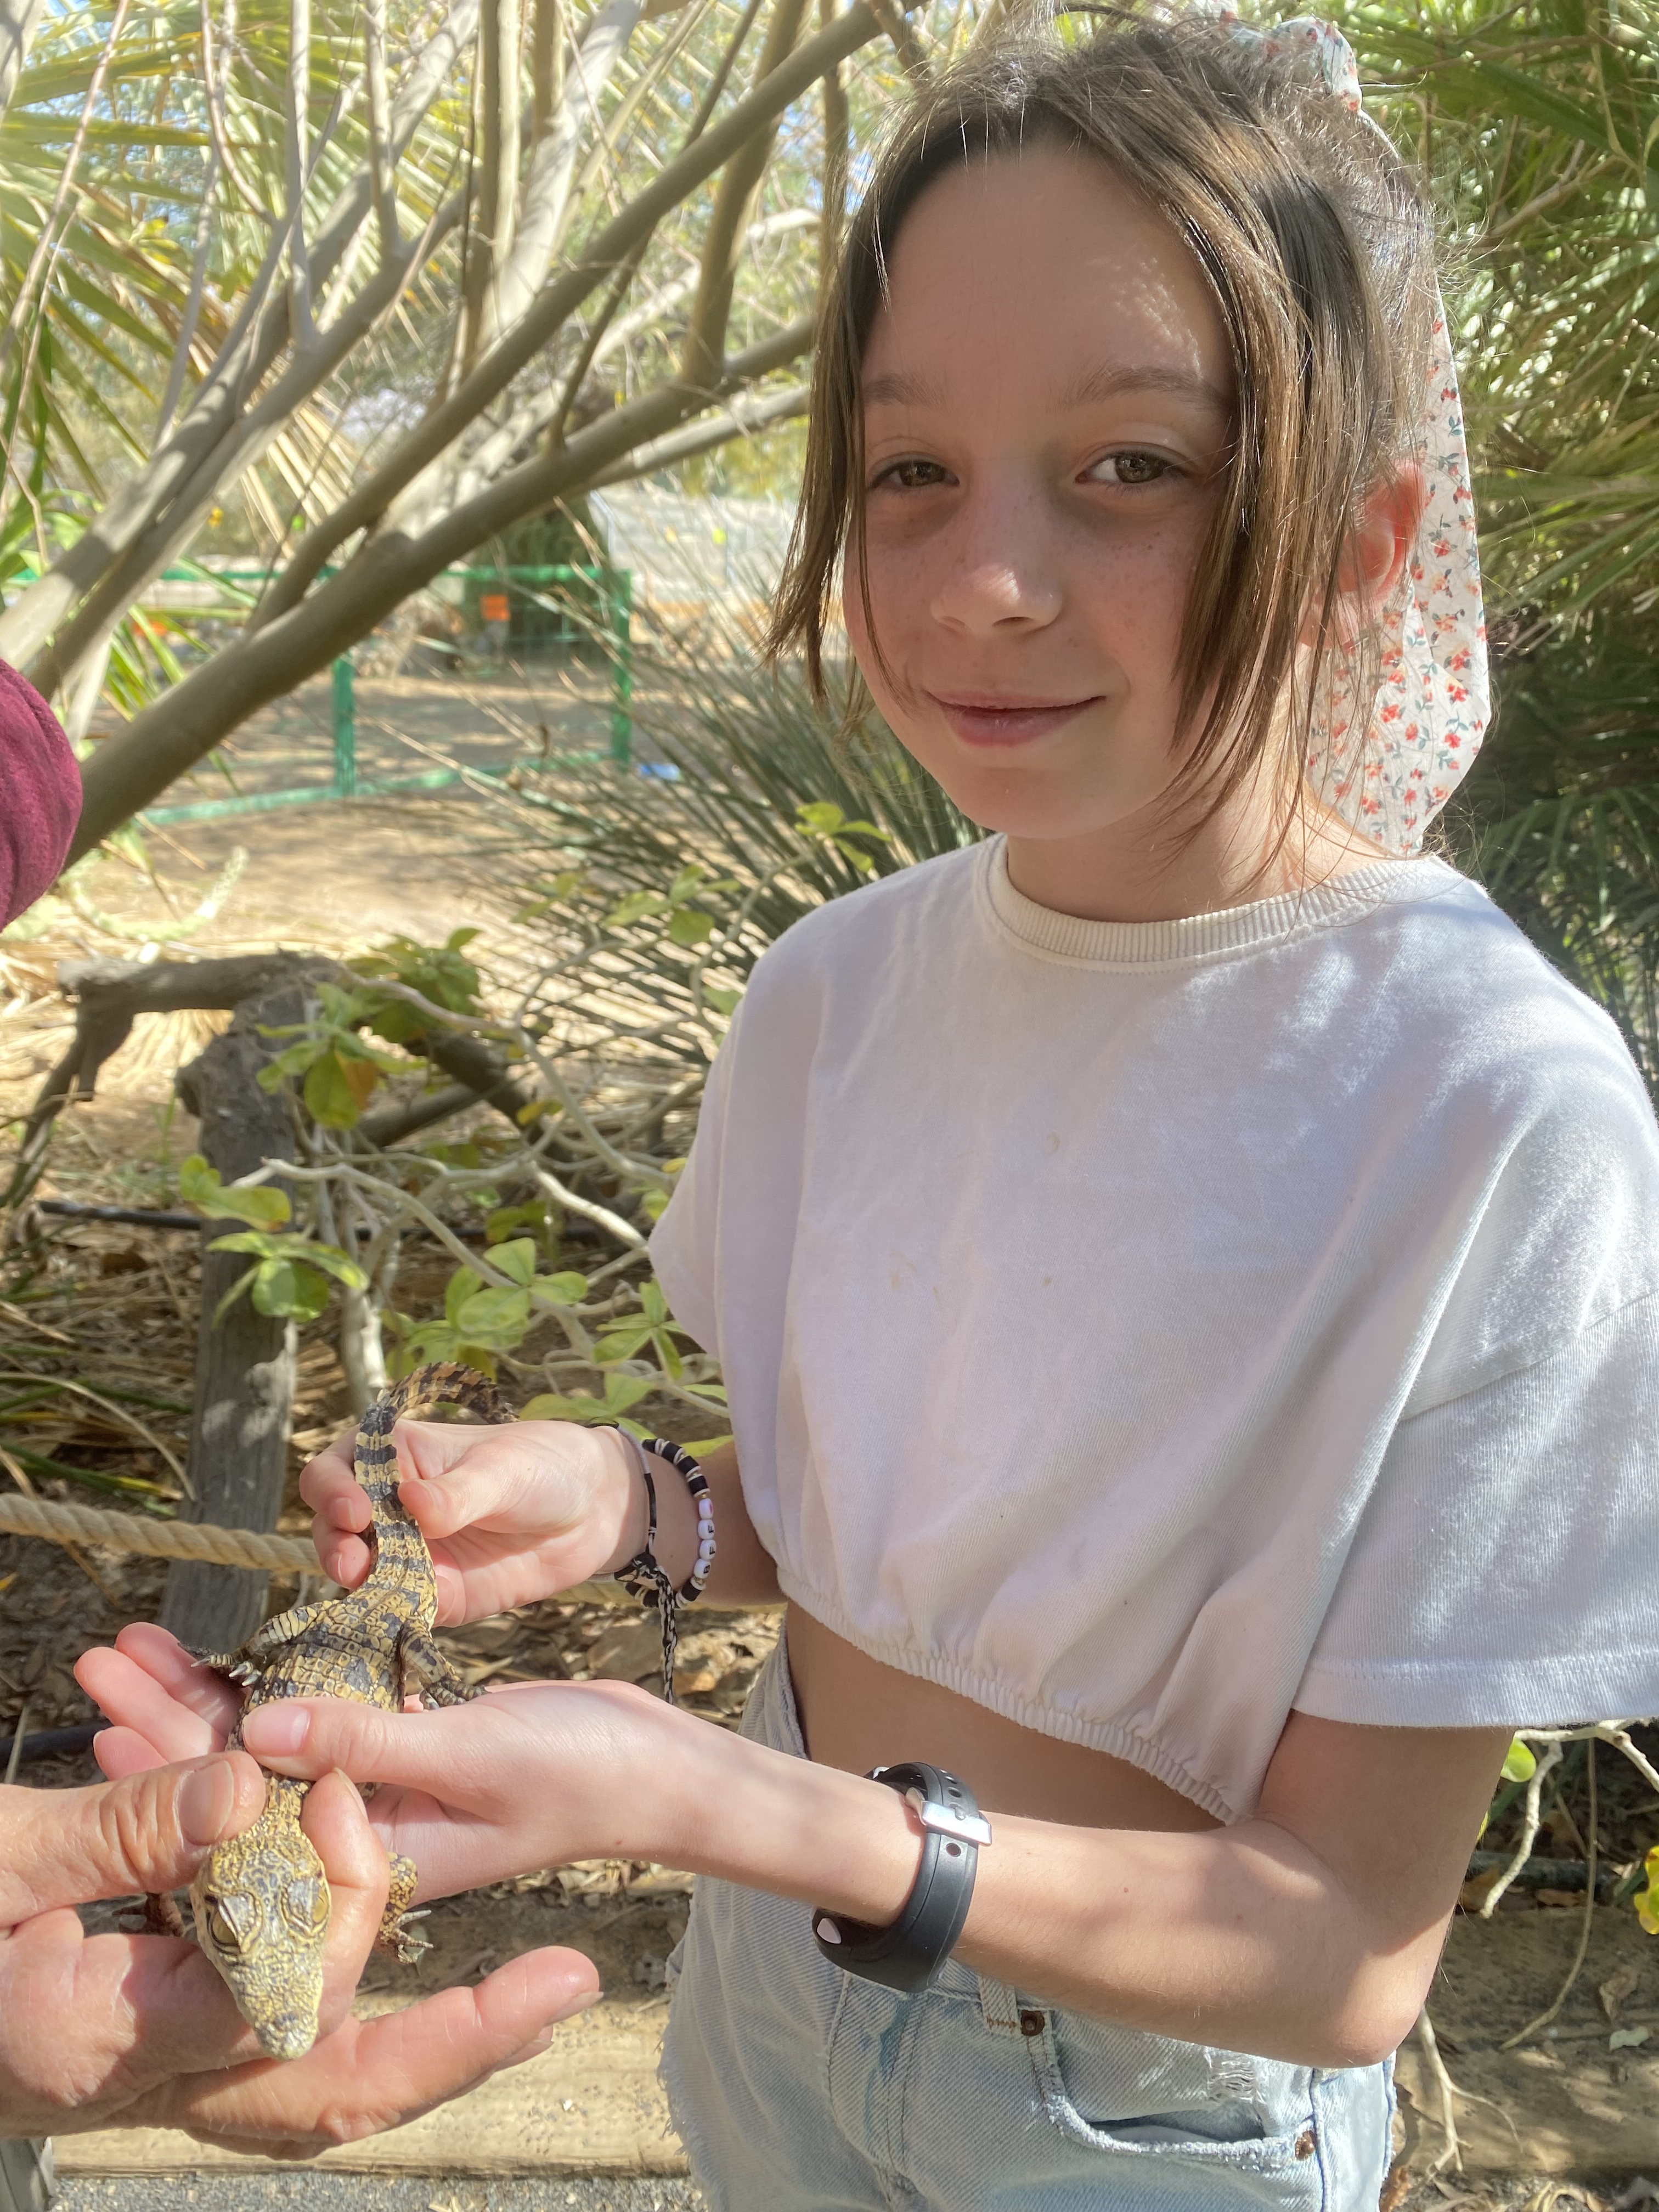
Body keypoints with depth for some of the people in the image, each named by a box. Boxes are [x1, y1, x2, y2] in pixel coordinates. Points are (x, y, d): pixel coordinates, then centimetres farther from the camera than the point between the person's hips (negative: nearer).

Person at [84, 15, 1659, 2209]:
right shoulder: (840, 985, -12)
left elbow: (1352, 1956, -24)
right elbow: (843, 1517, 3)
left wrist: (689, 1789, -37)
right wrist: (629, 1501, -19)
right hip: (782, 1977, 4)